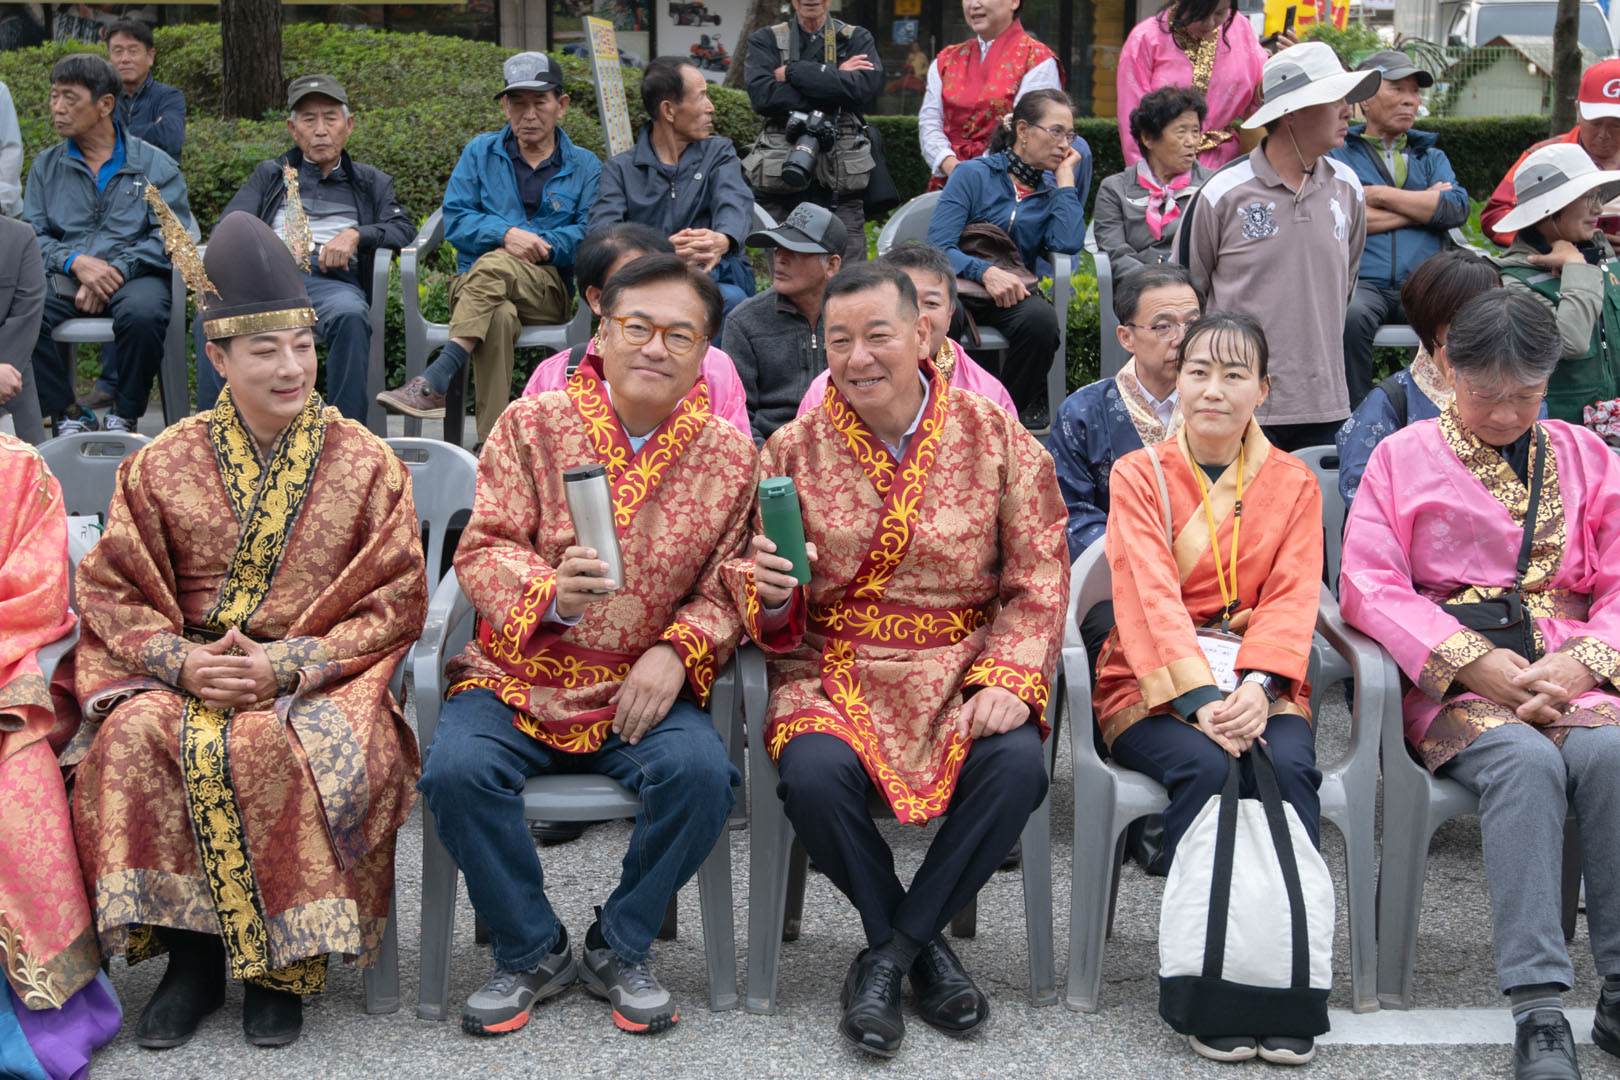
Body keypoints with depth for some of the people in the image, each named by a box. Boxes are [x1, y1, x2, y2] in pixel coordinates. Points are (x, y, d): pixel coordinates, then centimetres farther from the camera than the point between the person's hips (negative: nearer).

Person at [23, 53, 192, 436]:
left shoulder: (154, 164, 8)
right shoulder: (46, 166, 17)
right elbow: (33, 235, 7)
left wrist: (116, 269, -17)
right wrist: (76, 262, -14)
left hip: (133, 275, -2)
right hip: (63, 277, 2)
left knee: (142, 314, -38)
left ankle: (124, 417, -15)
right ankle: (67, 416, -15)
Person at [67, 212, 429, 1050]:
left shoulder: (365, 464, 2)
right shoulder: (164, 464, 8)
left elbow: (393, 604, -2)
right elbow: (113, 594, 6)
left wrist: (287, 665, -16)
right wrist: (181, 660, -14)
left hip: (321, 680, -2)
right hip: (185, 673, 2)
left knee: (277, 749, -34)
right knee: (135, 736, -30)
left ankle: (282, 964, -13)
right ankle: (190, 951, -14)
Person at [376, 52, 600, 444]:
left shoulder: (585, 167, 16)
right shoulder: (480, 153, 20)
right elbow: (455, 220, 6)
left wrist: (541, 245, -17)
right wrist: (506, 233, -13)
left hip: (549, 288, 0)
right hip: (472, 284, 1)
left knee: (495, 267, -37)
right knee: (498, 315, -39)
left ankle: (433, 383, -47)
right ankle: (492, 441, -49)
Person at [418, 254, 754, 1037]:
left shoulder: (731, 457, 3)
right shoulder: (532, 424, -1)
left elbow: (726, 591, 5)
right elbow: (481, 550, -4)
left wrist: (677, 650, -15)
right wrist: (552, 594, -24)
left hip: (644, 688, 0)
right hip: (519, 675, 0)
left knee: (701, 772, -29)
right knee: (456, 770, -28)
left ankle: (619, 949, -2)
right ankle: (532, 951, -2)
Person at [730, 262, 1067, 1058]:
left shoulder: (995, 437, 2)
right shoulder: (794, 450, 2)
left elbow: (1038, 579, 1)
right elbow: (767, 616, 5)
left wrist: (1008, 680, -14)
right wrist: (770, 594, -19)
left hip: (962, 669, 1)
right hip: (835, 669, 0)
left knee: (1017, 766, -29)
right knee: (814, 774, -31)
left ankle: (890, 952, -7)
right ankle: (921, 945, -3)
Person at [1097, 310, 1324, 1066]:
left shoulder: (1293, 483, 11)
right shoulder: (1139, 474, 4)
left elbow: (1293, 598, -2)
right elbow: (1151, 594, -11)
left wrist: (1255, 686, -22)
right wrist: (1200, 697, -25)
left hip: (1257, 684, 2)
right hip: (1154, 685, -1)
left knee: (1289, 766, -30)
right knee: (1206, 766, -32)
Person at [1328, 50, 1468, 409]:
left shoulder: (1432, 158, 29)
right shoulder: (1337, 155, 17)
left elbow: (1457, 209, 7)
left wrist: (1378, 195, 2)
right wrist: (1423, 207, 4)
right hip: (1362, 282, -2)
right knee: (1352, 316, -38)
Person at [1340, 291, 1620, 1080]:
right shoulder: (1403, 457, 11)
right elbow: (1370, 587, 0)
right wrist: (1472, 661, -13)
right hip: (1455, 683, -2)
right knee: (1525, 761, -34)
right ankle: (1537, 1011, -35)